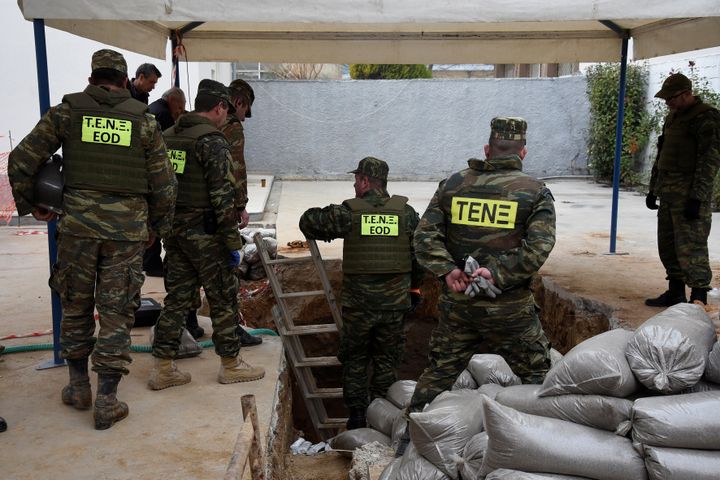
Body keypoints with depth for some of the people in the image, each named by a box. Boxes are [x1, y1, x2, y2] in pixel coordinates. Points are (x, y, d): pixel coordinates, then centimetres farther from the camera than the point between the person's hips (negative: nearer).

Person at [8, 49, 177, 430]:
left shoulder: (67, 111, 3)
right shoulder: (143, 119, 3)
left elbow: (21, 161, 0)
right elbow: (164, 185, 3)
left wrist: (30, 205, 15)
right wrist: (156, 228, 15)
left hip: (78, 225, 1)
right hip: (127, 230, 0)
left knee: (76, 305, 17)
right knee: (116, 313, 6)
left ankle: (79, 387, 29)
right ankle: (106, 402, 9)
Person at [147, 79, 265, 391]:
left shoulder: (168, 137, 10)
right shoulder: (213, 142, -15)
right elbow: (222, 198, -18)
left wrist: (166, 228, 19)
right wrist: (233, 242, -13)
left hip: (174, 230, 8)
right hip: (204, 233, -7)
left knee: (177, 297, 13)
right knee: (223, 298, 6)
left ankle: (163, 368, 15)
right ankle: (231, 365, 18)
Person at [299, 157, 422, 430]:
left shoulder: (348, 213, -7)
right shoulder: (406, 213, -1)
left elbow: (308, 222, 3)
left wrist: (329, 233, 22)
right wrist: (414, 286, 18)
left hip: (357, 304, -2)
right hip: (394, 304, 2)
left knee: (355, 360, 15)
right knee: (386, 361, 17)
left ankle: (357, 417, 20)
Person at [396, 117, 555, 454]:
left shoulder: (453, 185, 5)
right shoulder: (536, 192, -3)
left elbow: (425, 235, -3)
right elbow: (538, 248, -16)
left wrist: (446, 270, -12)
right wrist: (498, 273, -17)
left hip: (457, 304, 3)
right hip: (509, 309, -3)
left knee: (439, 372, 17)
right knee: (537, 374, 16)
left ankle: (410, 440, 25)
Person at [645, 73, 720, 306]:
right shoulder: (672, 117, 17)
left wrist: (697, 197, -21)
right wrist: (653, 189, 22)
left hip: (689, 195, -9)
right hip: (668, 194, 9)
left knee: (690, 247, -9)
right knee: (667, 245, 13)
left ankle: (699, 300, -2)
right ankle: (675, 293, 24)